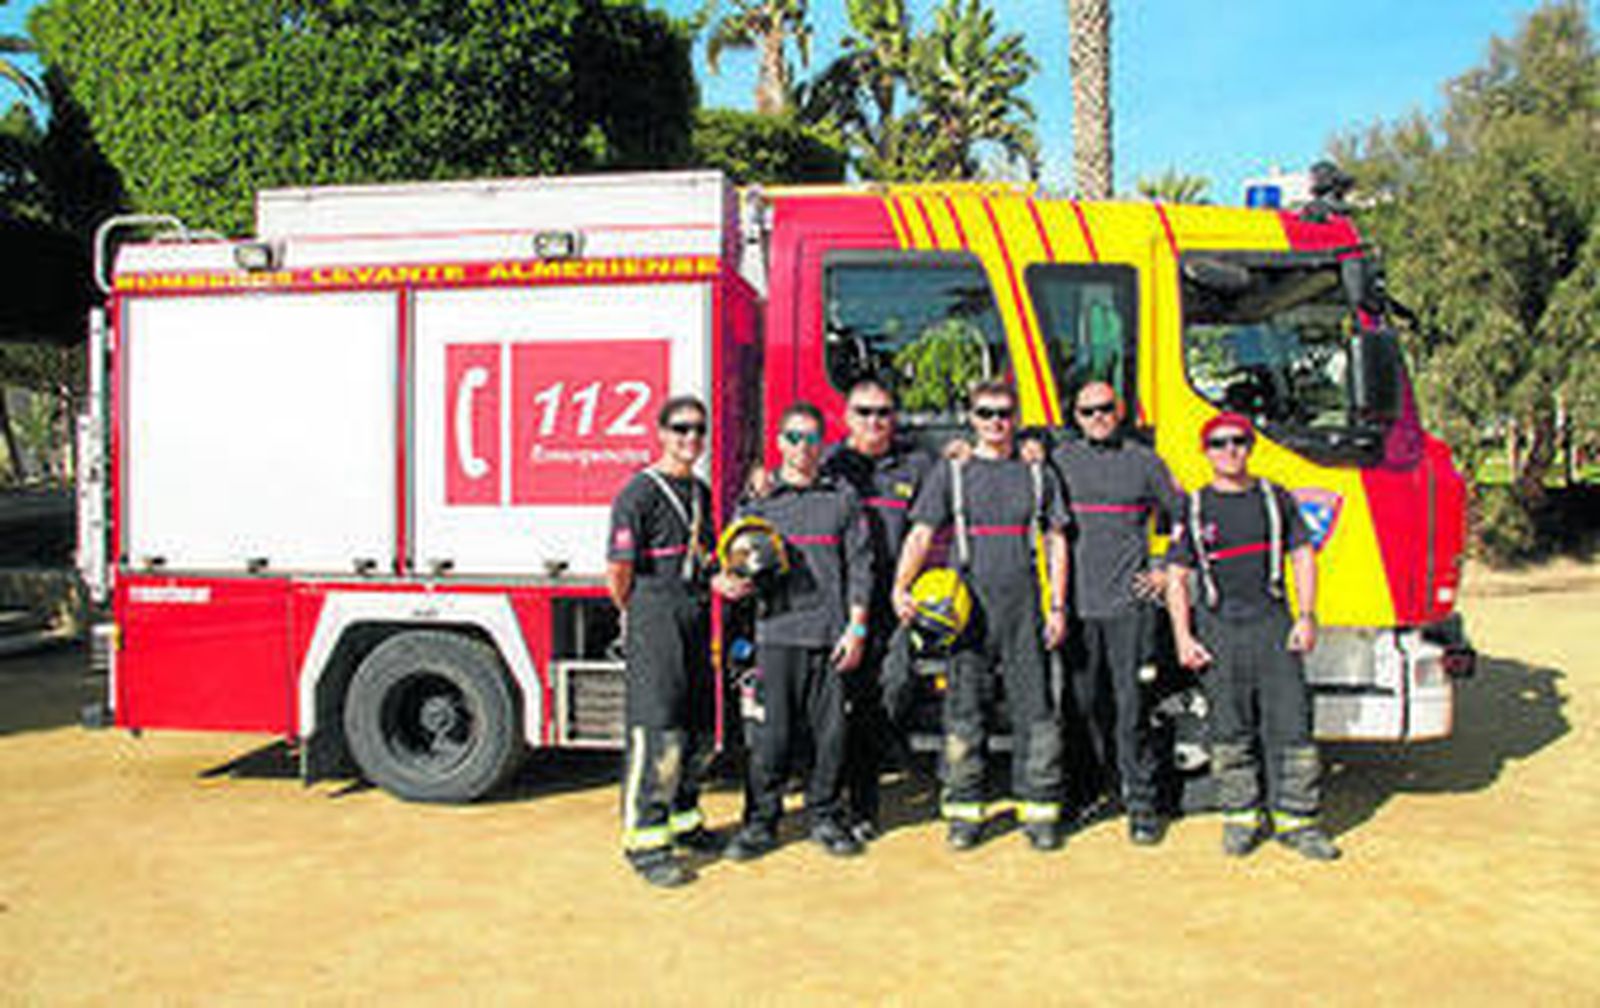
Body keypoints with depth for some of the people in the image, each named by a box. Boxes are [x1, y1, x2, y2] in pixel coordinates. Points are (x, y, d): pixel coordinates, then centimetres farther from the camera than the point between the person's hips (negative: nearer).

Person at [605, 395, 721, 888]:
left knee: (698, 728, 13)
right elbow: (618, 573, -11)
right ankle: (644, 840, -2)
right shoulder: (640, 493, -10)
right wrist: (642, 617, 1)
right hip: (654, 625, -8)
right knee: (656, 732, -8)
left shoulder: (701, 492, 14)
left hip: (696, 621, 8)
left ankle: (683, 818, 28)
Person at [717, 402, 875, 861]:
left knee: (832, 732, 4)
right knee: (771, 734, -1)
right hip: (777, 633, -1)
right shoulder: (758, 502, 10)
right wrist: (728, 582, -14)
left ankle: (825, 816, 19)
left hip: (831, 636, 1)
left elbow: (859, 565, 7)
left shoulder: (843, 498, 11)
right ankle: (760, 822, 12)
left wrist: (856, 627, -1)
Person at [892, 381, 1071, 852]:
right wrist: (901, 587, -14)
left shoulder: (1037, 475, 12)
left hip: (1024, 610, 1)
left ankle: (1040, 809, 10)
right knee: (965, 711, 2)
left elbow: (1056, 542, 12)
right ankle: (963, 811, 11)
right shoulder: (950, 473, 8)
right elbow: (921, 534, 1)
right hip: (969, 609, -1)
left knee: (1034, 709, 1)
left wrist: (1058, 606, 4)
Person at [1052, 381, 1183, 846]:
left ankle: (1141, 802, 3)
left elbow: (1183, 519, 13)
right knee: (1083, 702, 6)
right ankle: (1085, 791, 20)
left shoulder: (1144, 462, 7)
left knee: (1131, 704, -4)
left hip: (1128, 603, -2)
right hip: (1076, 602, 2)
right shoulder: (1060, 459, 10)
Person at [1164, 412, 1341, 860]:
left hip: (1273, 625, 1)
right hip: (1219, 630, 0)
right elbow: (1176, 576, 6)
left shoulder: (1276, 499, 10)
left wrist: (1306, 617, 0)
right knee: (1229, 731, 3)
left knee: (1291, 723, -2)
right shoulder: (1193, 509, 7)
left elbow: (1303, 558, 11)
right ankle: (1241, 817, 14)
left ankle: (1295, 818, 7)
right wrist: (1183, 638, -2)